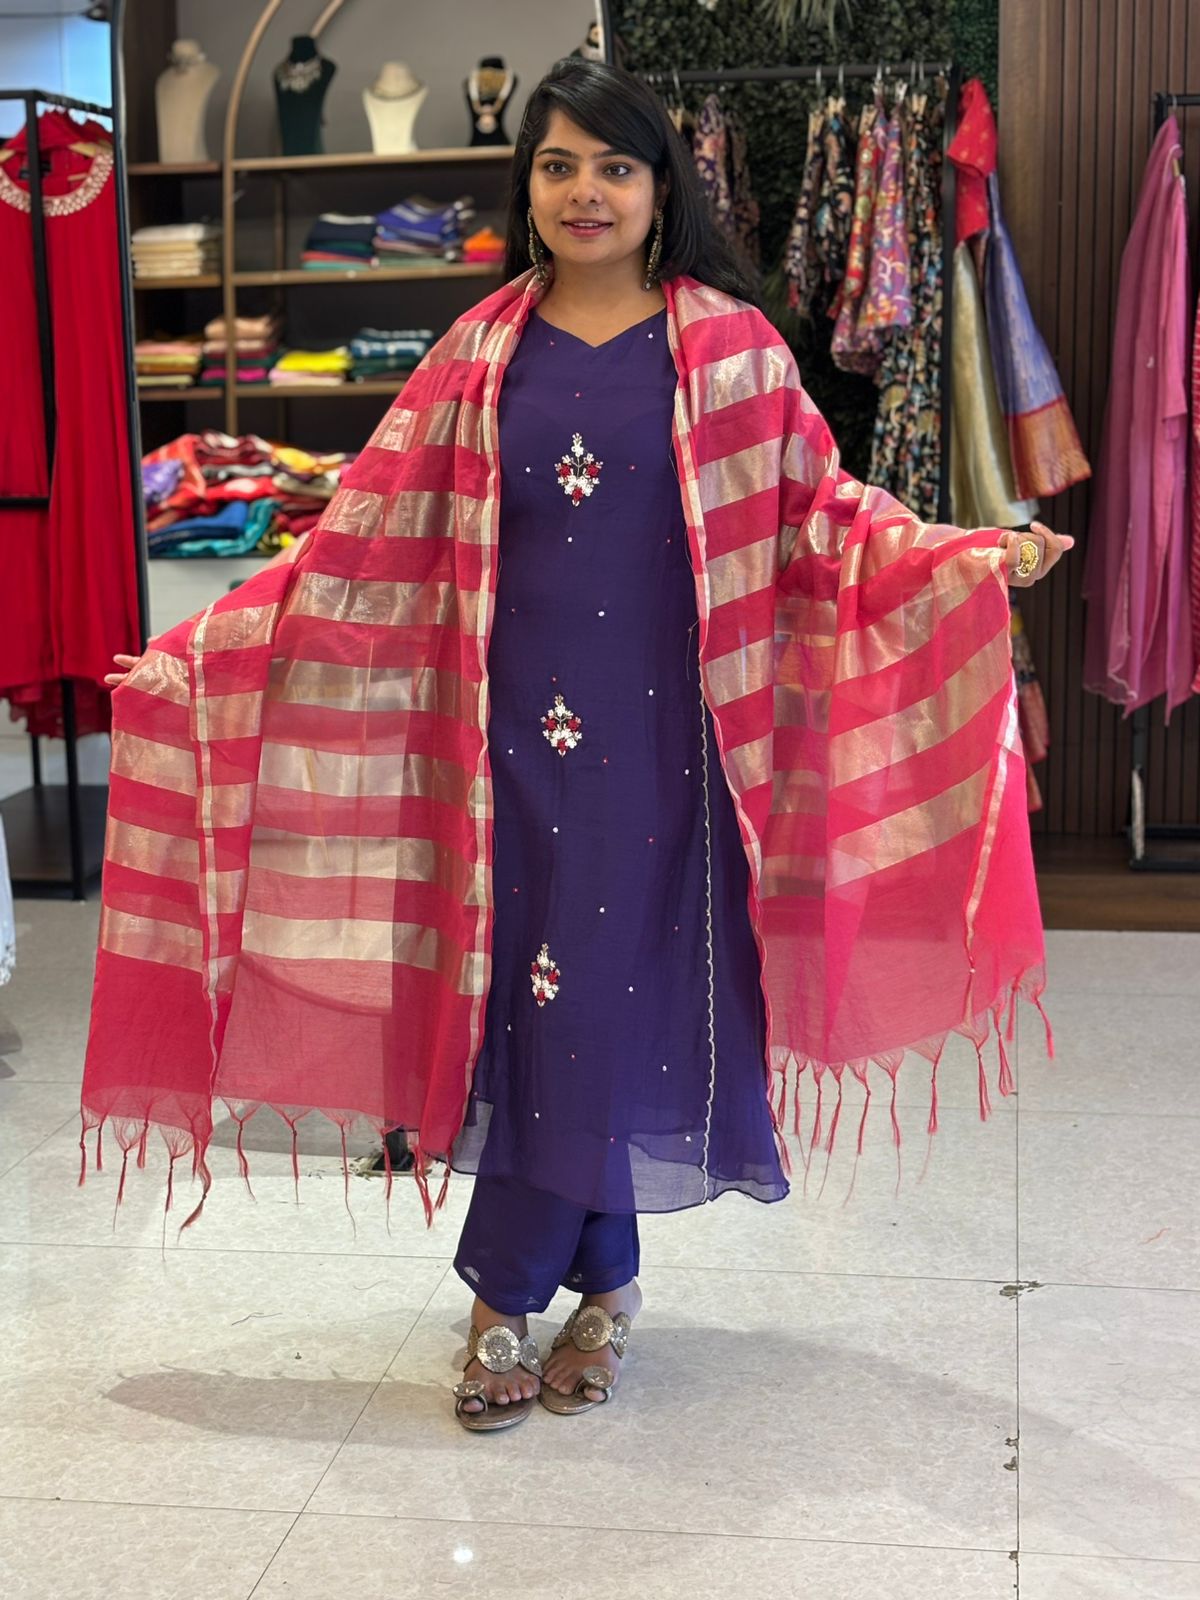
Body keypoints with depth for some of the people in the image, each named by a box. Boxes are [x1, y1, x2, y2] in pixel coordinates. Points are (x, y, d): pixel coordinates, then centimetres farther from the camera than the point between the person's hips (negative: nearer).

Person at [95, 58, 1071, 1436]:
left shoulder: (730, 348, 4)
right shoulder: (483, 355, 8)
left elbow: (823, 513, 2)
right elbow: (366, 537, 6)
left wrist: (980, 559, -13)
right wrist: (196, 650, 1)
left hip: (663, 729, -1)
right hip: (523, 723, 2)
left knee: (615, 997, -2)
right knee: (547, 1000, 4)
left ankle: (507, 1295, 15)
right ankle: (603, 1285, 23)